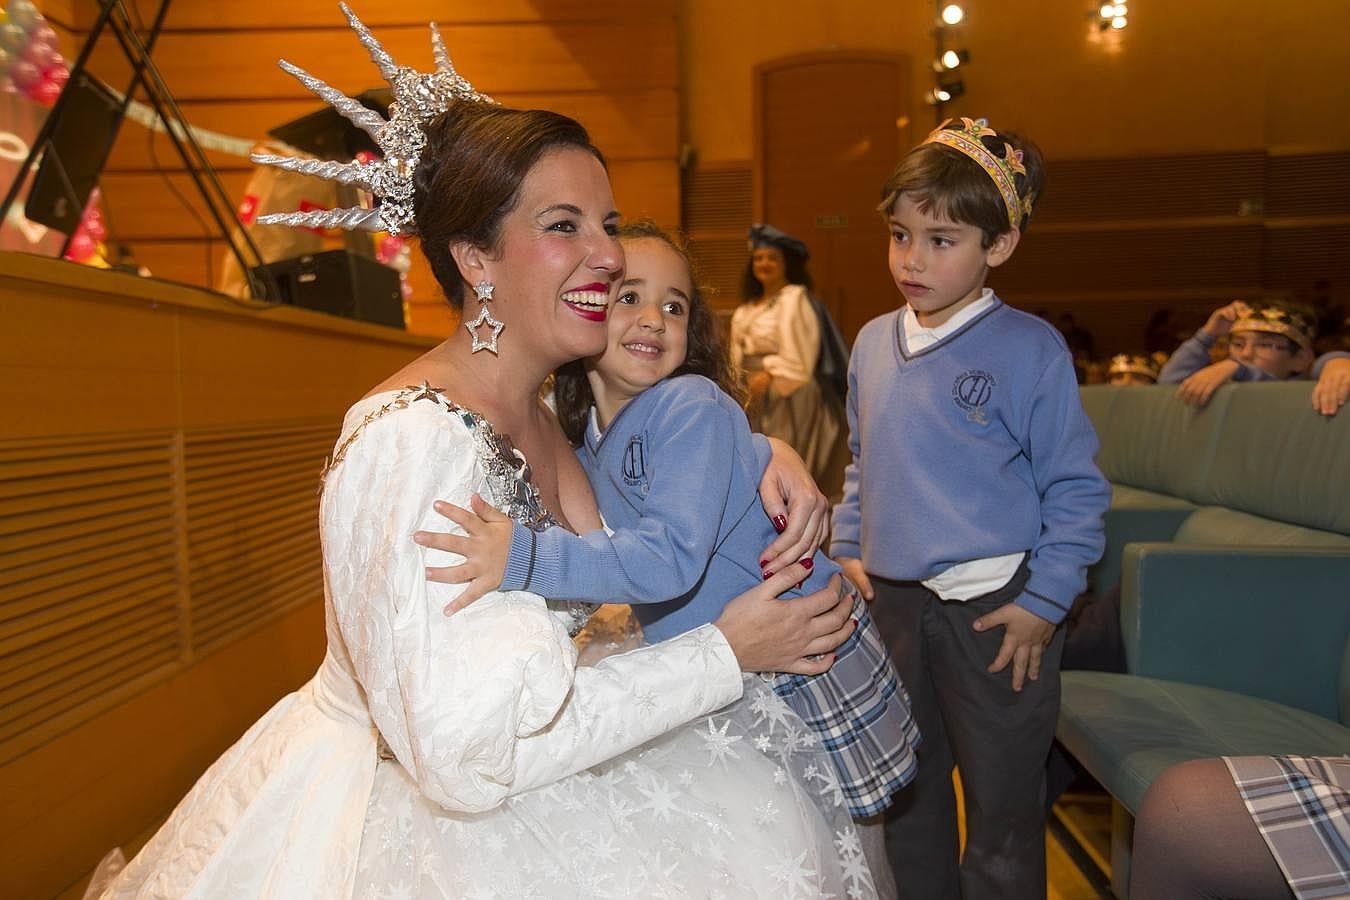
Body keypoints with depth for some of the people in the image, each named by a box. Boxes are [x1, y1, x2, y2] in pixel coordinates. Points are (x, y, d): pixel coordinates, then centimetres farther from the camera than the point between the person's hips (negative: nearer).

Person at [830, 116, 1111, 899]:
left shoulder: (1029, 348, -11)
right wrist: (850, 553, 9)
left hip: (995, 609, -5)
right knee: (908, 794, 22)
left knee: (1003, 810, 11)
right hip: (892, 600, 6)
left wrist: (1043, 604, -12)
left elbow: (1077, 489, -9)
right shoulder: (873, 343, 4)